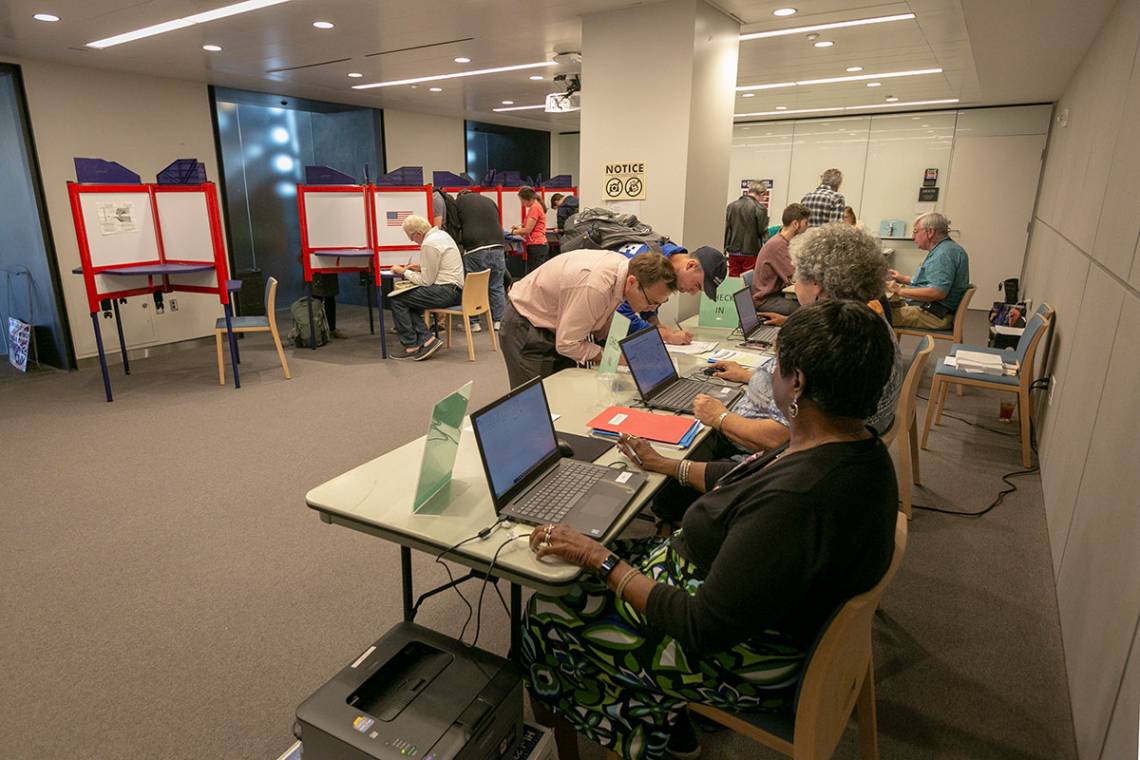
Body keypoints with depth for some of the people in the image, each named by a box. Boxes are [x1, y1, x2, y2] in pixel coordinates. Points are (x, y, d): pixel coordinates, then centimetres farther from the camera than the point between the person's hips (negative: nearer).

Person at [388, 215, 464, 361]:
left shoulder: (428, 244, -16)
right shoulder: (441, 234, 14)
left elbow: (426, 281, -13)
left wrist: (404, 272, 0)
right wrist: (420, 267, 16)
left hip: (446, 291, -10)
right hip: (454, 289, 10)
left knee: (395, 299, -6)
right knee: (408, 301, 13)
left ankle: (411, 346, -1)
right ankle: (426, 339, 3)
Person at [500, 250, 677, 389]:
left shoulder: (626, 267, -12)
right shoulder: (594, 287, -38)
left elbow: (603, 329, 1)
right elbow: (567, 344, -27)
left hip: (559, 327, 8)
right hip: (526, 329, -8)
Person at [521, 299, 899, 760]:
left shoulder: (796, 501, -38)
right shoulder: (858, 447, -8)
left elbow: (703, 630, -30)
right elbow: (751, 477, 10)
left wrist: (600, 560, -21)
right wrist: (665, 465, 19)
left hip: (742, 658, -8)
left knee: (548, 614, 5)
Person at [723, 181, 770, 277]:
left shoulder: (731, 206, 4)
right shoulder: (760, 208, -11)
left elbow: (727, 229, 7)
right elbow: (762, 231, -10)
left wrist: (726, 248, 13)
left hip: (733, 251, 5)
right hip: (750, 252, -4)